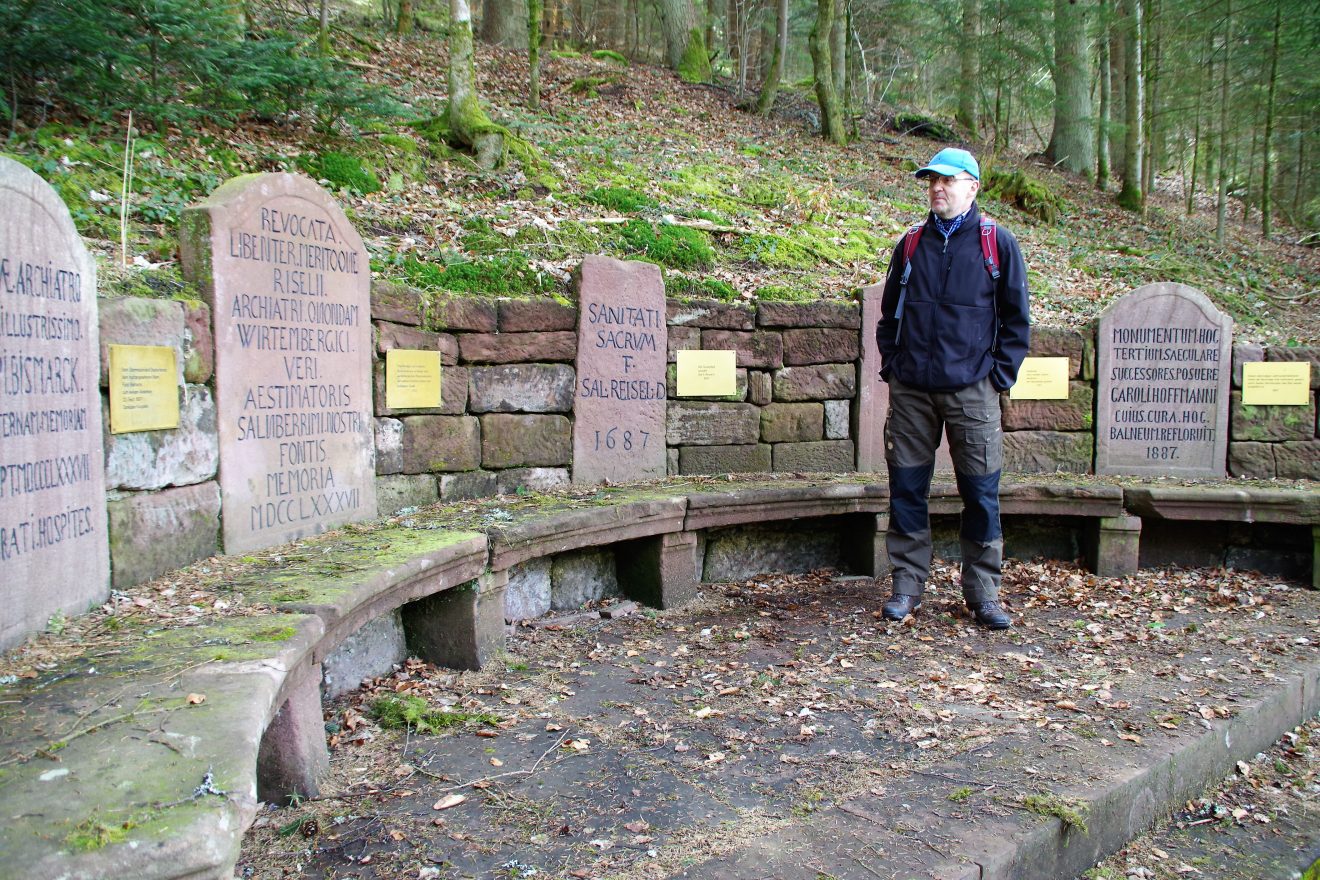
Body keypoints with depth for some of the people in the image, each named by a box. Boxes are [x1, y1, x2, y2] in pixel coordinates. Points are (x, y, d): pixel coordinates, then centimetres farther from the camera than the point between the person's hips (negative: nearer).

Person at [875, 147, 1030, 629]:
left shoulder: (998, 243, 3)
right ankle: (907, 584, 16)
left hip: (972, 391, -2)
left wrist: (1000, 375, -2)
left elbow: (1015, 318, 5)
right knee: (906, 489, 4)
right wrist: (891, 364, 7)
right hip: (911, 391, 3)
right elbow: (889, 312, 18)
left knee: (981, 493, 2)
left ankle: (983, 591, 14)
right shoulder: (911, 244, 11)